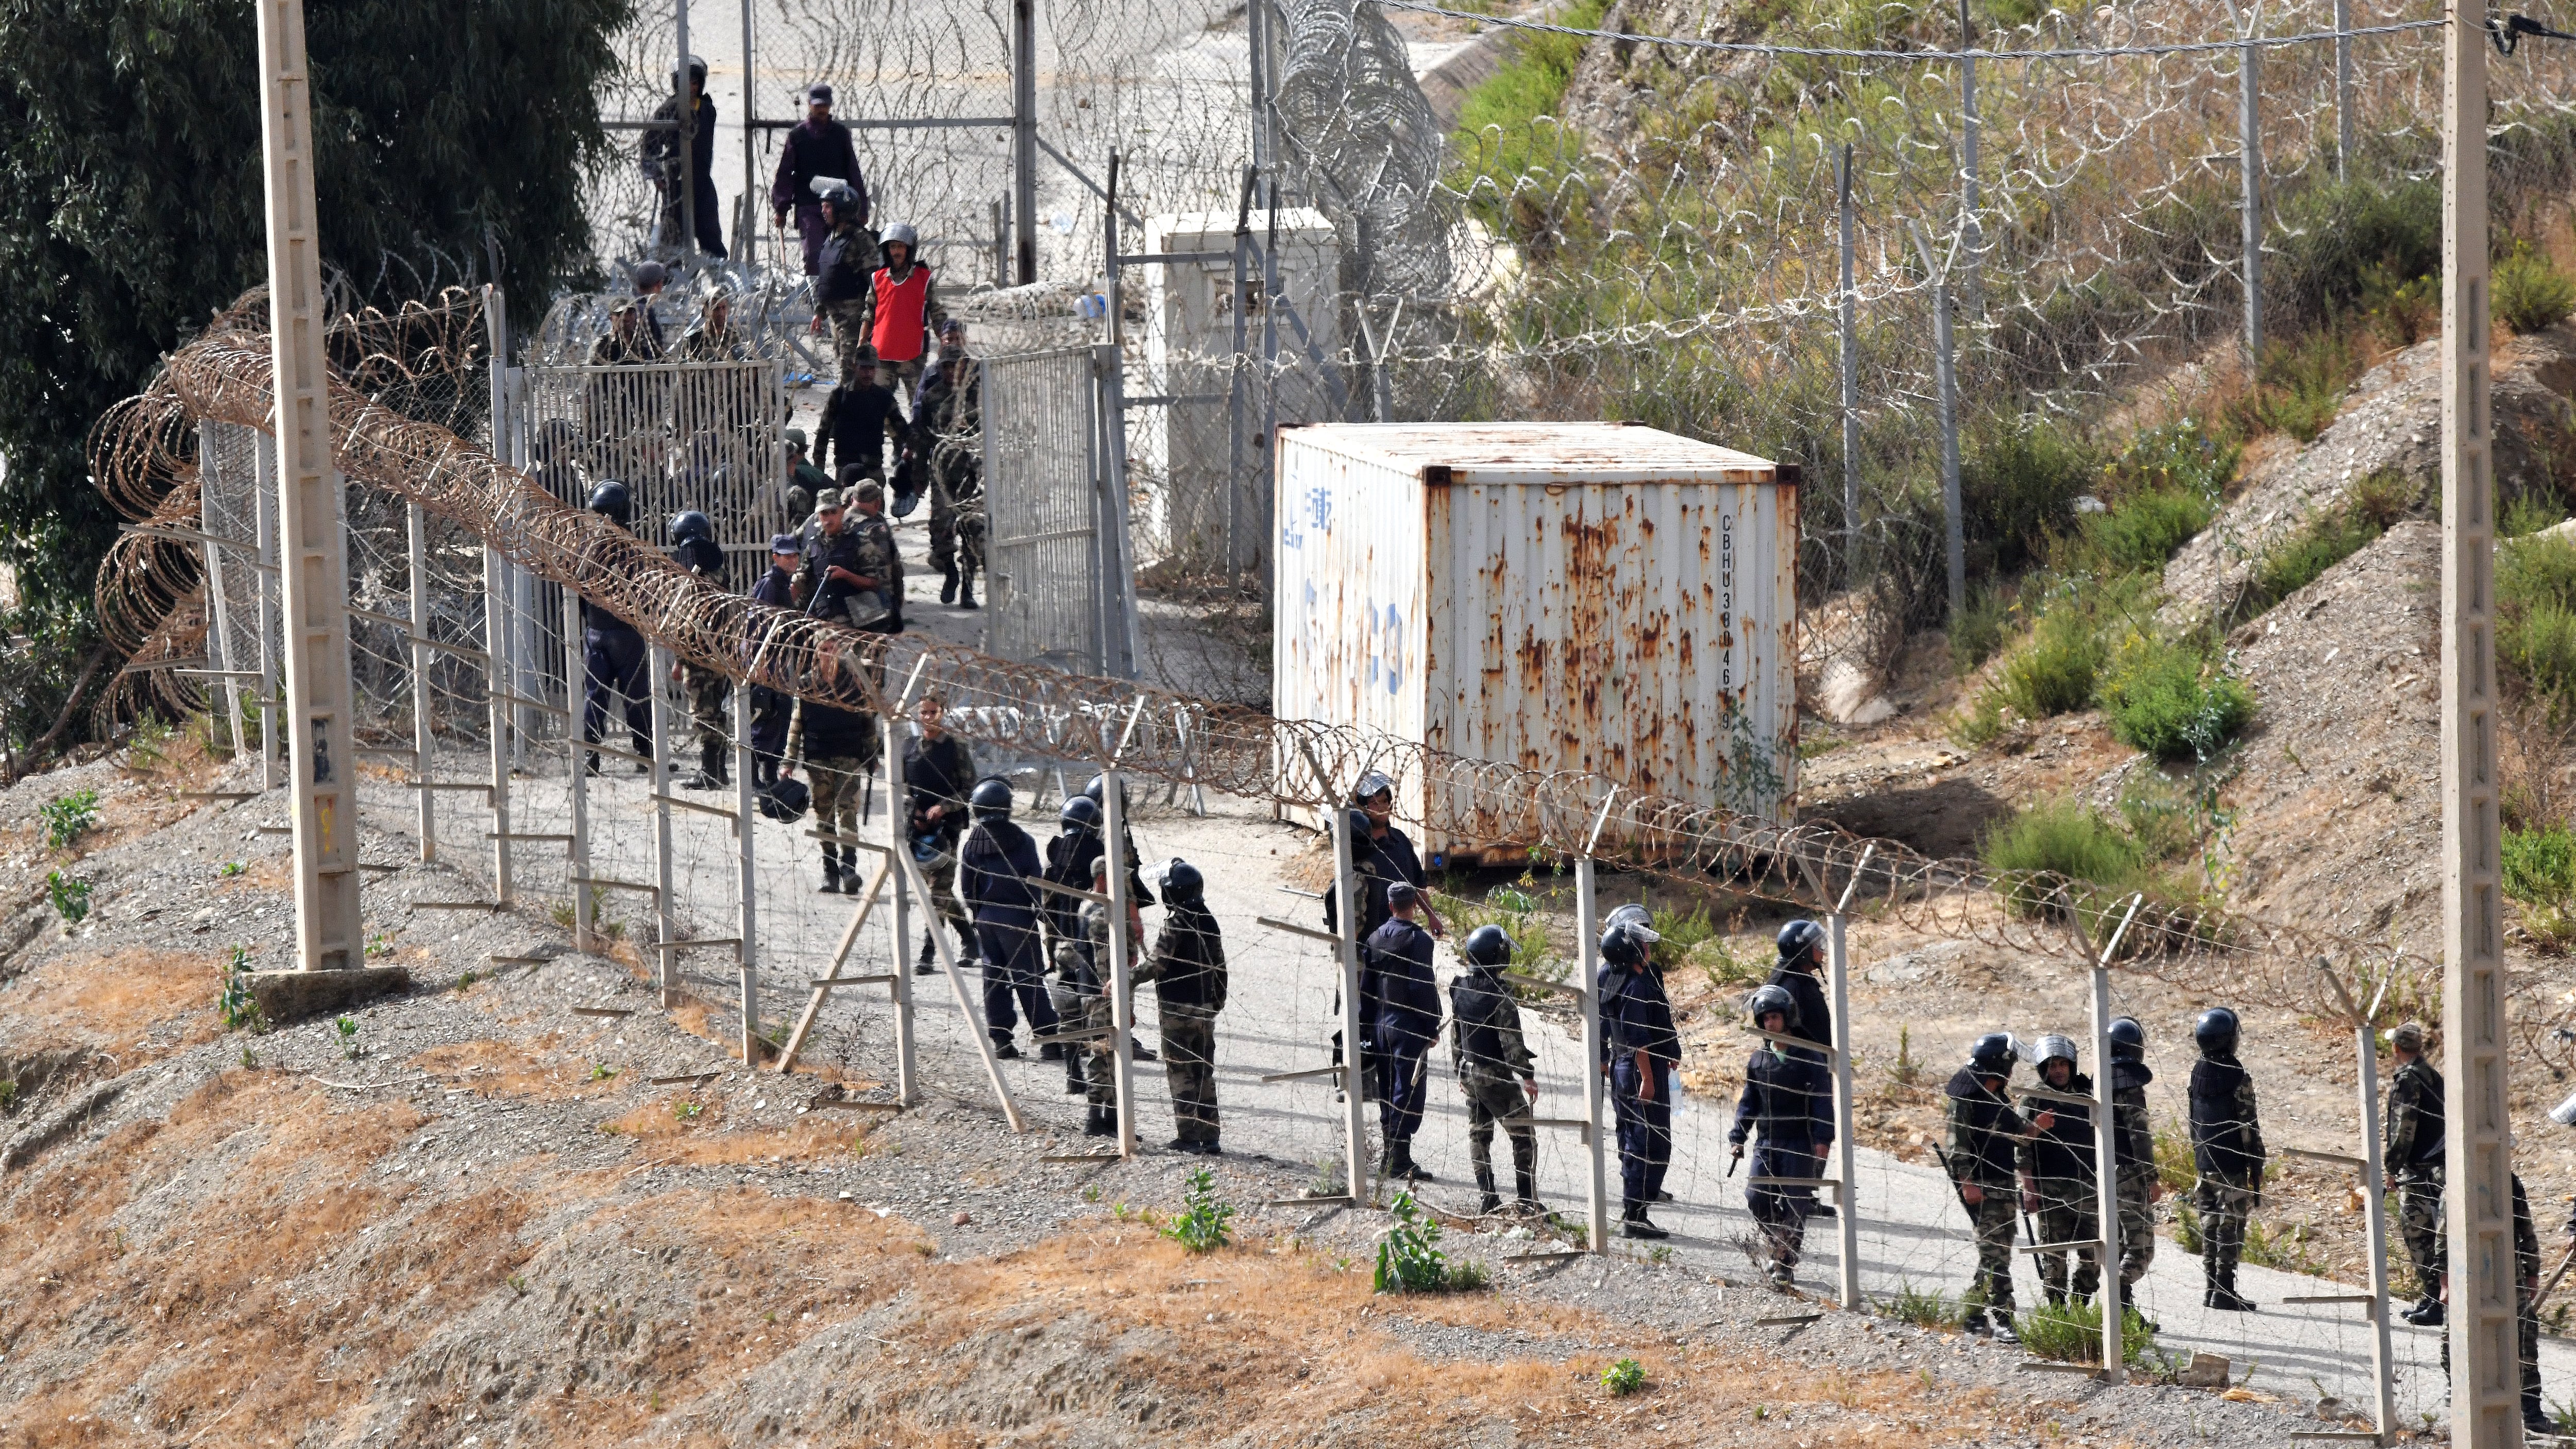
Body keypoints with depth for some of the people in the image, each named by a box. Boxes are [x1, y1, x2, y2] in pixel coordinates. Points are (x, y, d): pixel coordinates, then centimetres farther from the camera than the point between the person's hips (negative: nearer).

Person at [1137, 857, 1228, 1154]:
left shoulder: (1175, 924, -15)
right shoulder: (1209, 921, 7)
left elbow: (1156, 965, -19)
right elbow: (1219, 965, 13)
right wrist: (1218, 1000, 23)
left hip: (1178, 1008, -7)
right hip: (1206, 1007, 7)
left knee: (1181, 1073, -1)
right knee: (1204, 1073, 11)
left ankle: (1187, 1136, -2)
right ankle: (1209, 1138, 12)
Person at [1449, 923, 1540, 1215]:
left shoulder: (1459, 989, 2)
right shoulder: (1498, 994, -21)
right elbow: (1511, 1040, -20)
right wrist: (1527, 1075, -13)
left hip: (1469, 1073, 7)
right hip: (1497, 1076, -7)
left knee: (1478, 1135, 15)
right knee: (1524, 1136, 1)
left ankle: (1485, 1198, 17)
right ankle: (1526, 1200, -2)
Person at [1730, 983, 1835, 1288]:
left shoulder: (1809, 1057, -4)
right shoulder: (1758, 1059, 9)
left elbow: (1822, 1100, -6)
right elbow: (1749, 1101, 16)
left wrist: (1822, 1139, -15)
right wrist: (1738, 1137, 8)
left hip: (1801, 1143, -4)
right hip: (1767, 1143, 4)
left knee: (1795, 1206, -5)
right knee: (1757, 1200, -7)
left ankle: (1786, 1266, 3)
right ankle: (1778, 1247, 18)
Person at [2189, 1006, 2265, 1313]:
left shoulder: (2195, 1073, 5)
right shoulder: (2238, 1077, -15)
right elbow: (2249, 1130, -13)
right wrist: (2257, 1171, -7)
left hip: (2203, 1164, 6)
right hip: (2231, 1167, -6)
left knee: (2210, 1226, 12)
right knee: (2231, 1228, -2)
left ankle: (2210, 1286, 16)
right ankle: (2224, 1290, -4)